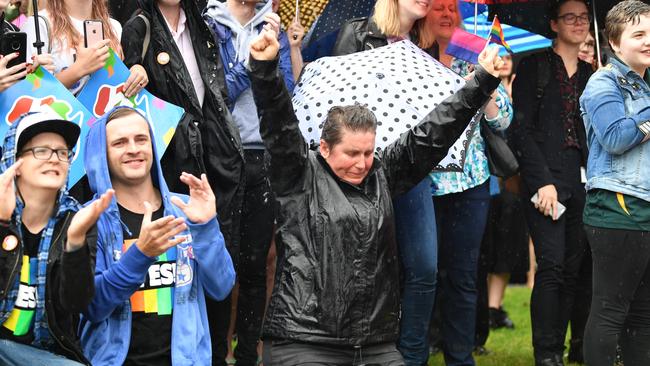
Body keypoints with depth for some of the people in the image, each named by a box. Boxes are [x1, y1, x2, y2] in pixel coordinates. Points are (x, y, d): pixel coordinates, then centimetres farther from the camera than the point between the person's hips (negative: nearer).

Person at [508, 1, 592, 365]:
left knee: (573, 270, 1)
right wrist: (543, 181, -11)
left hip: (583, 183, 5)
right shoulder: (535, 66, 3)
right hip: (546, 178, -5)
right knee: (552, 264, -13)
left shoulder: (592, 74, 17)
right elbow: (522, 129, -3)